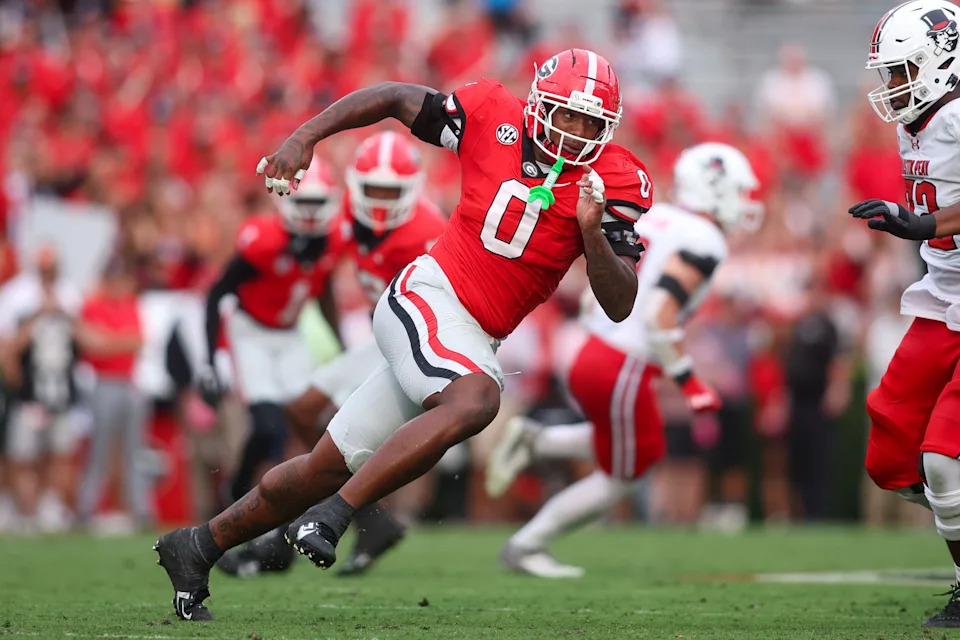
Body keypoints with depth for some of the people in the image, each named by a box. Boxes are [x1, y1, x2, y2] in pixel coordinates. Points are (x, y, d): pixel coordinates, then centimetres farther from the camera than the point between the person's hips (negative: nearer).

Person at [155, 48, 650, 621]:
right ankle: (333, 517, -30)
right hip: (430, 296, -4)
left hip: (475, 343, 4)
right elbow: (396, 99, 9)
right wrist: (305, 137, 1)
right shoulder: (494, 117, -6)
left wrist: (592, 231, -25)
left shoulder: (615, 183, -4)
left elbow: (620, 306, -9)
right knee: (476, 399, -36)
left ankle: (200, 547, 26)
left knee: (327, 469, 9)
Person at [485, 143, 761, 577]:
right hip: (622, 374, -8)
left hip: (594, 353, 8)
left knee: (647, 448, 28)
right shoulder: (703, 241, -15)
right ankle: (526, 547, 17)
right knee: (618, 477, 12)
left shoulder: (653, 219, 10)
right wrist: (690, 382, -19)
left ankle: (534, 442, 15)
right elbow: (660, 313, -25)